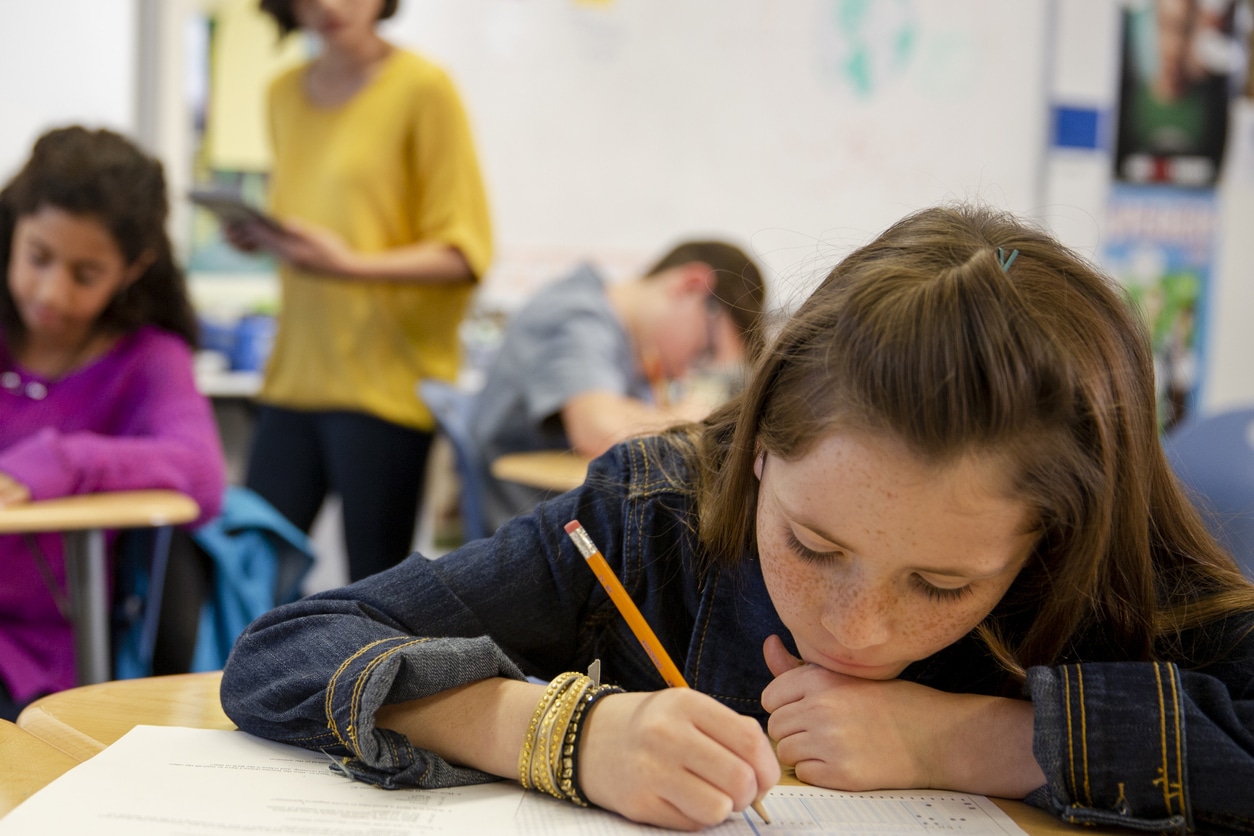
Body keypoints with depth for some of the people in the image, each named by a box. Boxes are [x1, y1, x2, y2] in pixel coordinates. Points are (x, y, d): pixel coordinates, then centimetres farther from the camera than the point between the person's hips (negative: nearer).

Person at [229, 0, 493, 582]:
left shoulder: (423, 87, -5)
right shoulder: (284, 94, 14)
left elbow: (465, 251, -9)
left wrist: (352, 265, -22)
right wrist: (260, 234, 4)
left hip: (386, 381, -6)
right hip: (297, 375, 6)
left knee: (376, 592, -2)